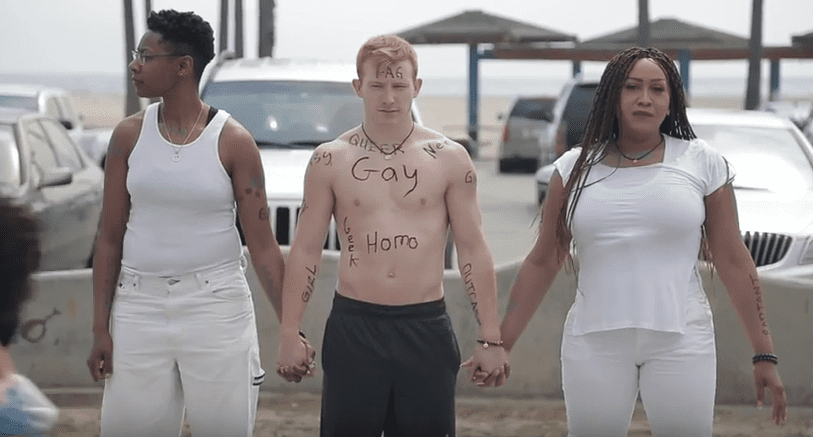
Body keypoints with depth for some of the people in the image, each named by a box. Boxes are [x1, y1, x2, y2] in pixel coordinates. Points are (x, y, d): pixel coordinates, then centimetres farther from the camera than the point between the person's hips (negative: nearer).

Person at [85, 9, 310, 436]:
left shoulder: (232, 141, -6)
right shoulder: (129, 135, 2)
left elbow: (263, 245, -4)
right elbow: (110, 238, 5)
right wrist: (100, 328, 1)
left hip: (216, 305, -2)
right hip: (140, 306, 2)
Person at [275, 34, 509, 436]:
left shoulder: (449, 159, 2)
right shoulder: (330, 161, 2)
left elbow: (473, 250, 3)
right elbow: (305, 249, 5)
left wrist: (490, 339, 0)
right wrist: (289, 336, 1)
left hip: (426, 326, 0)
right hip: (352, 326, 0)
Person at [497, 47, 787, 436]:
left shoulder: (702, 163, 2)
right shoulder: (575, 168, 5)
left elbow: (733, 261, 3)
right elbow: (541, 263, 8)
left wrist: (764, 354, 1)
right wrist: (500, 343, 3)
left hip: (681, 343, -1)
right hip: (593, 344, 1)